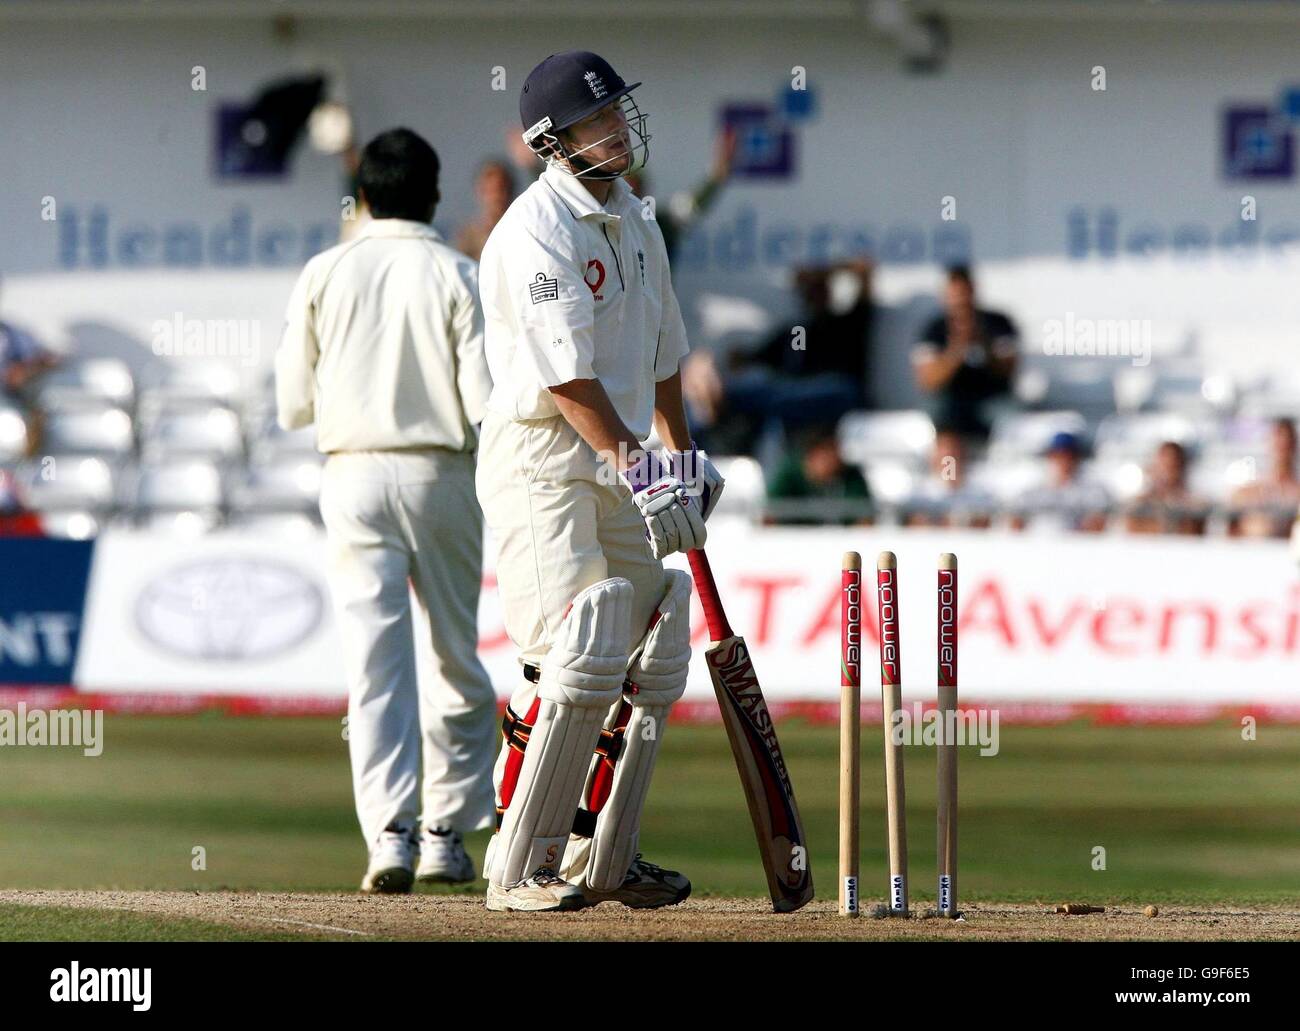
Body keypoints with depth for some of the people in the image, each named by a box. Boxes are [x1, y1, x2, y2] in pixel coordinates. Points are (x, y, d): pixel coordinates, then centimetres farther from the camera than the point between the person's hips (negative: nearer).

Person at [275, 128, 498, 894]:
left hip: (355, 476, 1)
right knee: (455, 655, 12)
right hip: (441, 474, -1)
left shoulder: (324, 276, 1)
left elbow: (294, 405, 4)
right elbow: (485, 401, -11)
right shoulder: (457, 277, -5)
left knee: (375, 659, -4)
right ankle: (445, 833, 13)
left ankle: (389, 831, -17)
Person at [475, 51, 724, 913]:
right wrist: (635, 465, -28)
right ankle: (520, 868, -13)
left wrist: (684, 456, 27)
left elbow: (661, 352, 24)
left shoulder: (632, 223, 13)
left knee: (652, 659, 9)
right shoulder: (537, 232, -16)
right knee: (580, 663, -17)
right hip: (541, 458, -9)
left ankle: (604, 858, 19)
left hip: (618, 461, 9)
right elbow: (566, 374, -23)